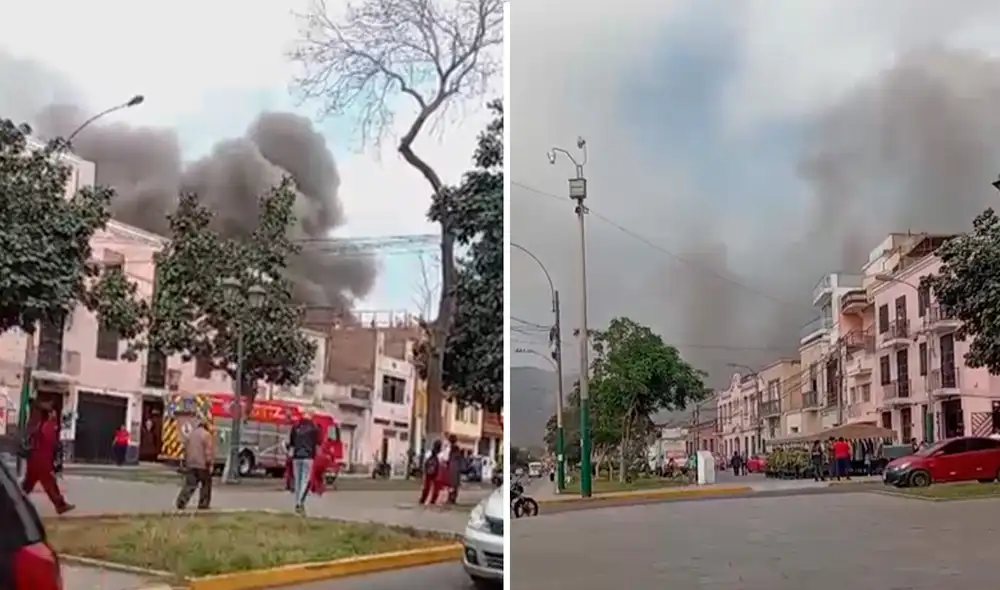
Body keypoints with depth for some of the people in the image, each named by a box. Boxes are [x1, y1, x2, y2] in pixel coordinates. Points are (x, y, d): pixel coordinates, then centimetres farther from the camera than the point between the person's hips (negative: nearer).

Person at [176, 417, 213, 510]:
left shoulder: (191, 434, 14)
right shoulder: (206, 435, -8)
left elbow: (185, 449, 19)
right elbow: (209, 451, -13)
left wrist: (186, 462, 28)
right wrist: (210, 464, -12)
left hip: (190, 464, 6)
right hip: (202, 464, -5)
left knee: (189, 484, 4)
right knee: (206, 484, 9)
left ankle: (181, 501, -12)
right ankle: (203, 504, 10)